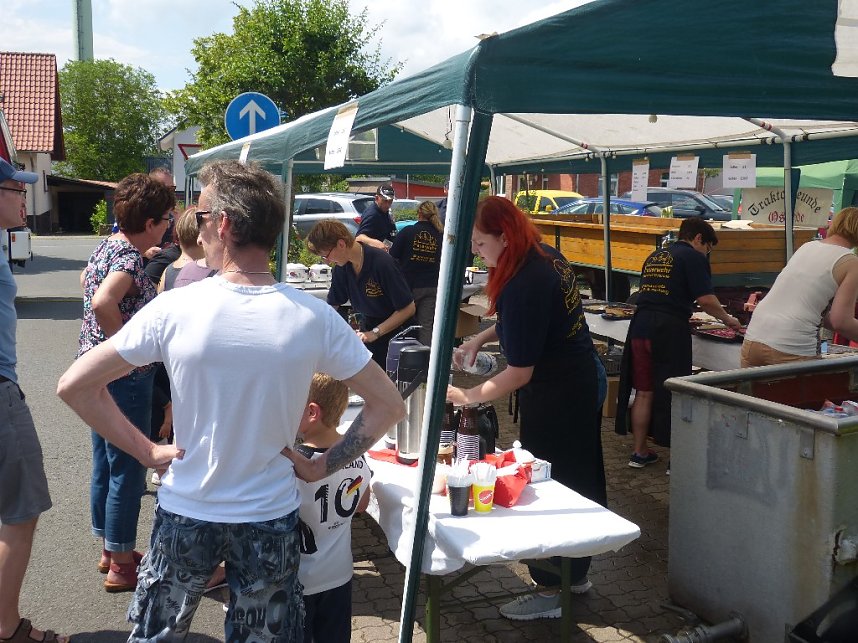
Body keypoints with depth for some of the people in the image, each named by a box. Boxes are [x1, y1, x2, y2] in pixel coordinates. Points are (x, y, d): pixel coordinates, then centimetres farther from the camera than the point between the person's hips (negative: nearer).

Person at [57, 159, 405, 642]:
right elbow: (389, 405, -8)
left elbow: (74, 386, -10)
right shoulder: (315, 318, -14)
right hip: (272, 518, 1)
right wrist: (323, 467, -3)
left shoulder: (174, 308, -16)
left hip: (185, 515, 0)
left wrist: (146, 451, -4)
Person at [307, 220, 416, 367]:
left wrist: (375, 333, -23)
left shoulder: (383, 263, -26)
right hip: (368, 326, 6)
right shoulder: (341, 267, -6)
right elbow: (332, 305, 6)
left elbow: (408, 308, -22)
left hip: (394, 329, -6)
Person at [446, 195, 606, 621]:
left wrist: (467, 396, -16)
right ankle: (577, 573, 35)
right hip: (582, 382, 10)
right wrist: (480, 339, 6)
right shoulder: (546, 257, 2)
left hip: (555, 396, -10)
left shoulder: (524, 285, -28)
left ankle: (551, 591, 15)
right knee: (578, 482, 19)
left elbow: (520, 372, -25)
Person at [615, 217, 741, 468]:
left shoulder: (654, 257, 21)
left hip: (641, 325, 6)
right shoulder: (694, 257, 0)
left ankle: (640, 452, 19)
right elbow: (705, 299, -9)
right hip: (670, 330, -6)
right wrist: (728, 319, 8)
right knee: (673, 394, 1)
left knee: (644, 392, 11)